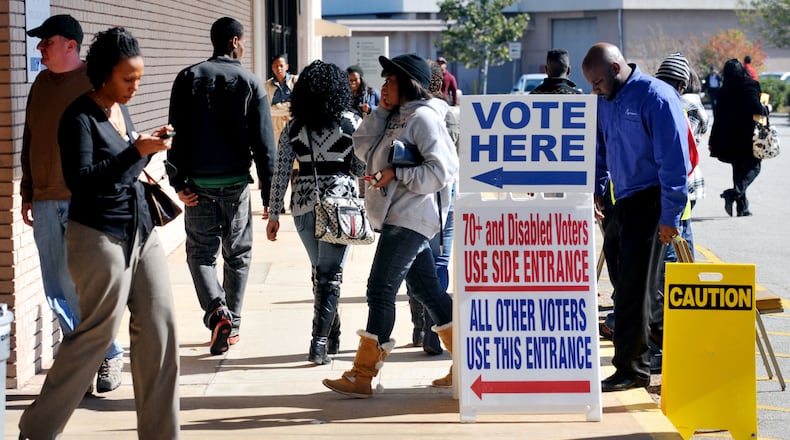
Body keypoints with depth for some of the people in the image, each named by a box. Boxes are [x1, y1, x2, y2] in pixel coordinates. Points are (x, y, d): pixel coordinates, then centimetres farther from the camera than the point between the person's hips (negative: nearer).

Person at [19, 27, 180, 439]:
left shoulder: (121, 111, 11)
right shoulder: (80, 117, -11)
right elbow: (81, 180, -20)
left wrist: (149, 148, 6)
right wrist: (137, 150, -24)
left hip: (140, 231, 8)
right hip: (100, 235, -7)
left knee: (159, 326, 2)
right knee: (97, 331, -3)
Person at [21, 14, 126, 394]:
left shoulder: (96, 82, -6)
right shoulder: (41, 84, 13)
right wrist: (28, 193, 17)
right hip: (46, 202, 6)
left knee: (74, 284, -10)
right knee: (56, 293, 5)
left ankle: (110, 354, 9)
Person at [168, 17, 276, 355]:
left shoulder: (188, 78, 1)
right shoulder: (250, 83, -2)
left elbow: (177, 134, -5)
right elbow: (264, 143, -5)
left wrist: (178, 182, -3)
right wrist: (269, 195, -1)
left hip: (198, 184, 0)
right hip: (235, 182, 0)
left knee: (200, 253, 7)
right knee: (238, 254, 14)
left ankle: (217, 310, -17)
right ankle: (232, 325, 15)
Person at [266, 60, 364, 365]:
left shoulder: (293, 128, 4)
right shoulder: (352, 123, -2)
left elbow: (280, 174, 3)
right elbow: (363, 168, 1)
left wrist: (274, 215, 8)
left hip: (304, 205, 3)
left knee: (320, 270, 19)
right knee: (330, 274, 0)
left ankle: (332, 336, 28)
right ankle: (320, 342, -10)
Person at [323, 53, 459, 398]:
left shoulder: (422, 118, -11)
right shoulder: (396, 118, 17)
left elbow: (440, 171, -18)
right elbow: (362, 147, 10)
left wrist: (396, 174, -18)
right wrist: (381, 110, 5)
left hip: (409, 218, -10)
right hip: (397, 216, 10)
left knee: (380, 291, -10)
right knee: (428, 291, 12)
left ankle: (362, 376, -9)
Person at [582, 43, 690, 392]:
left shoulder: (656, 97, -15)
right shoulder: (604, 102, 10)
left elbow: (674, 160, -16)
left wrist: (670, 216, -17)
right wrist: (595, 190, 12)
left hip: (649, 201, -8)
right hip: (621, 202, 8)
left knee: (634, 287, -7)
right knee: (624, 282, 10)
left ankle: (631, 369, 0)